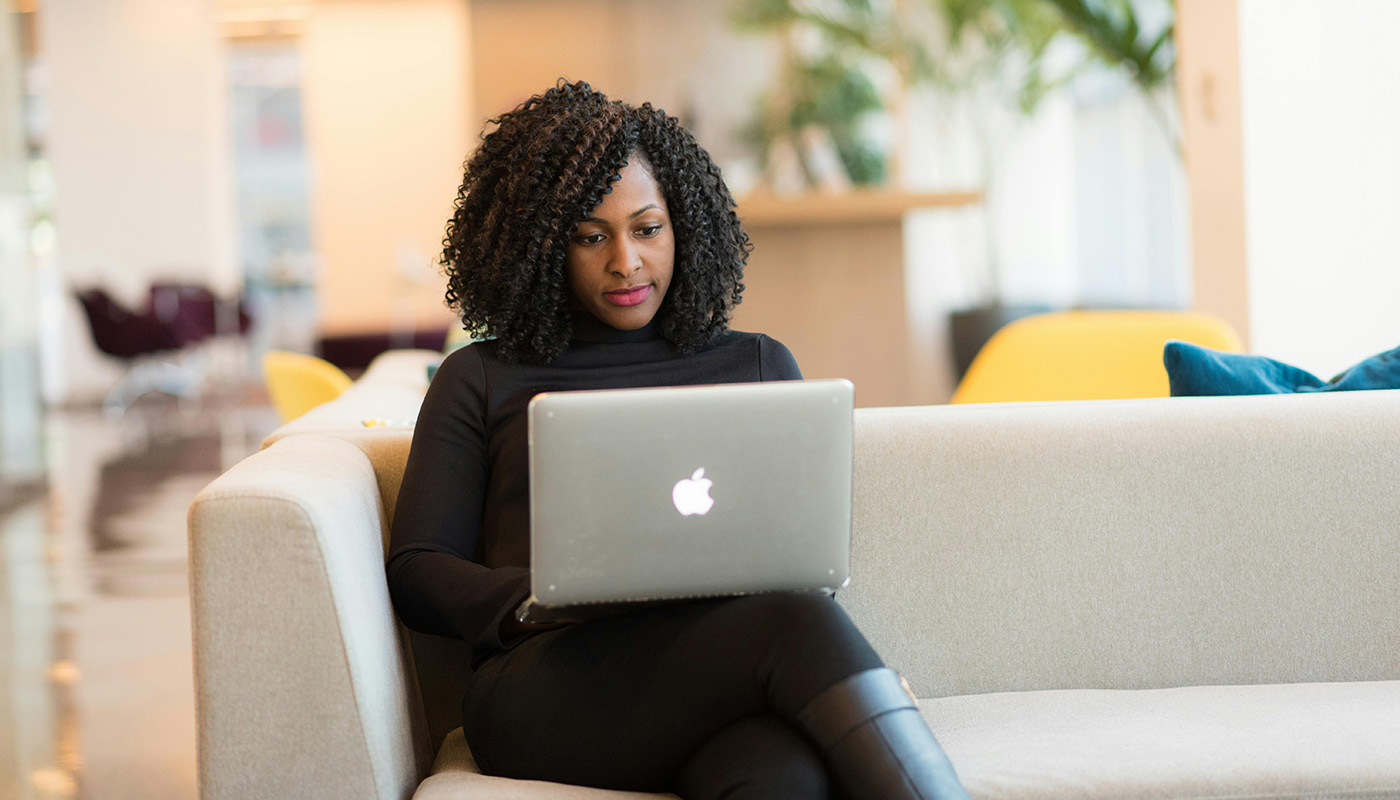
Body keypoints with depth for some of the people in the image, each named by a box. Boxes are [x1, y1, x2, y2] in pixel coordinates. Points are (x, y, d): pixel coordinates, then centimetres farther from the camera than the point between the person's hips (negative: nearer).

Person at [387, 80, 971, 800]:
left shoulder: (758, 365, 25)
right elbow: (416, 572, 12)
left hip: (726, 675, 2)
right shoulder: (480, 382, 19)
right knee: (797, 627, -35)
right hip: (548, 686, -2)